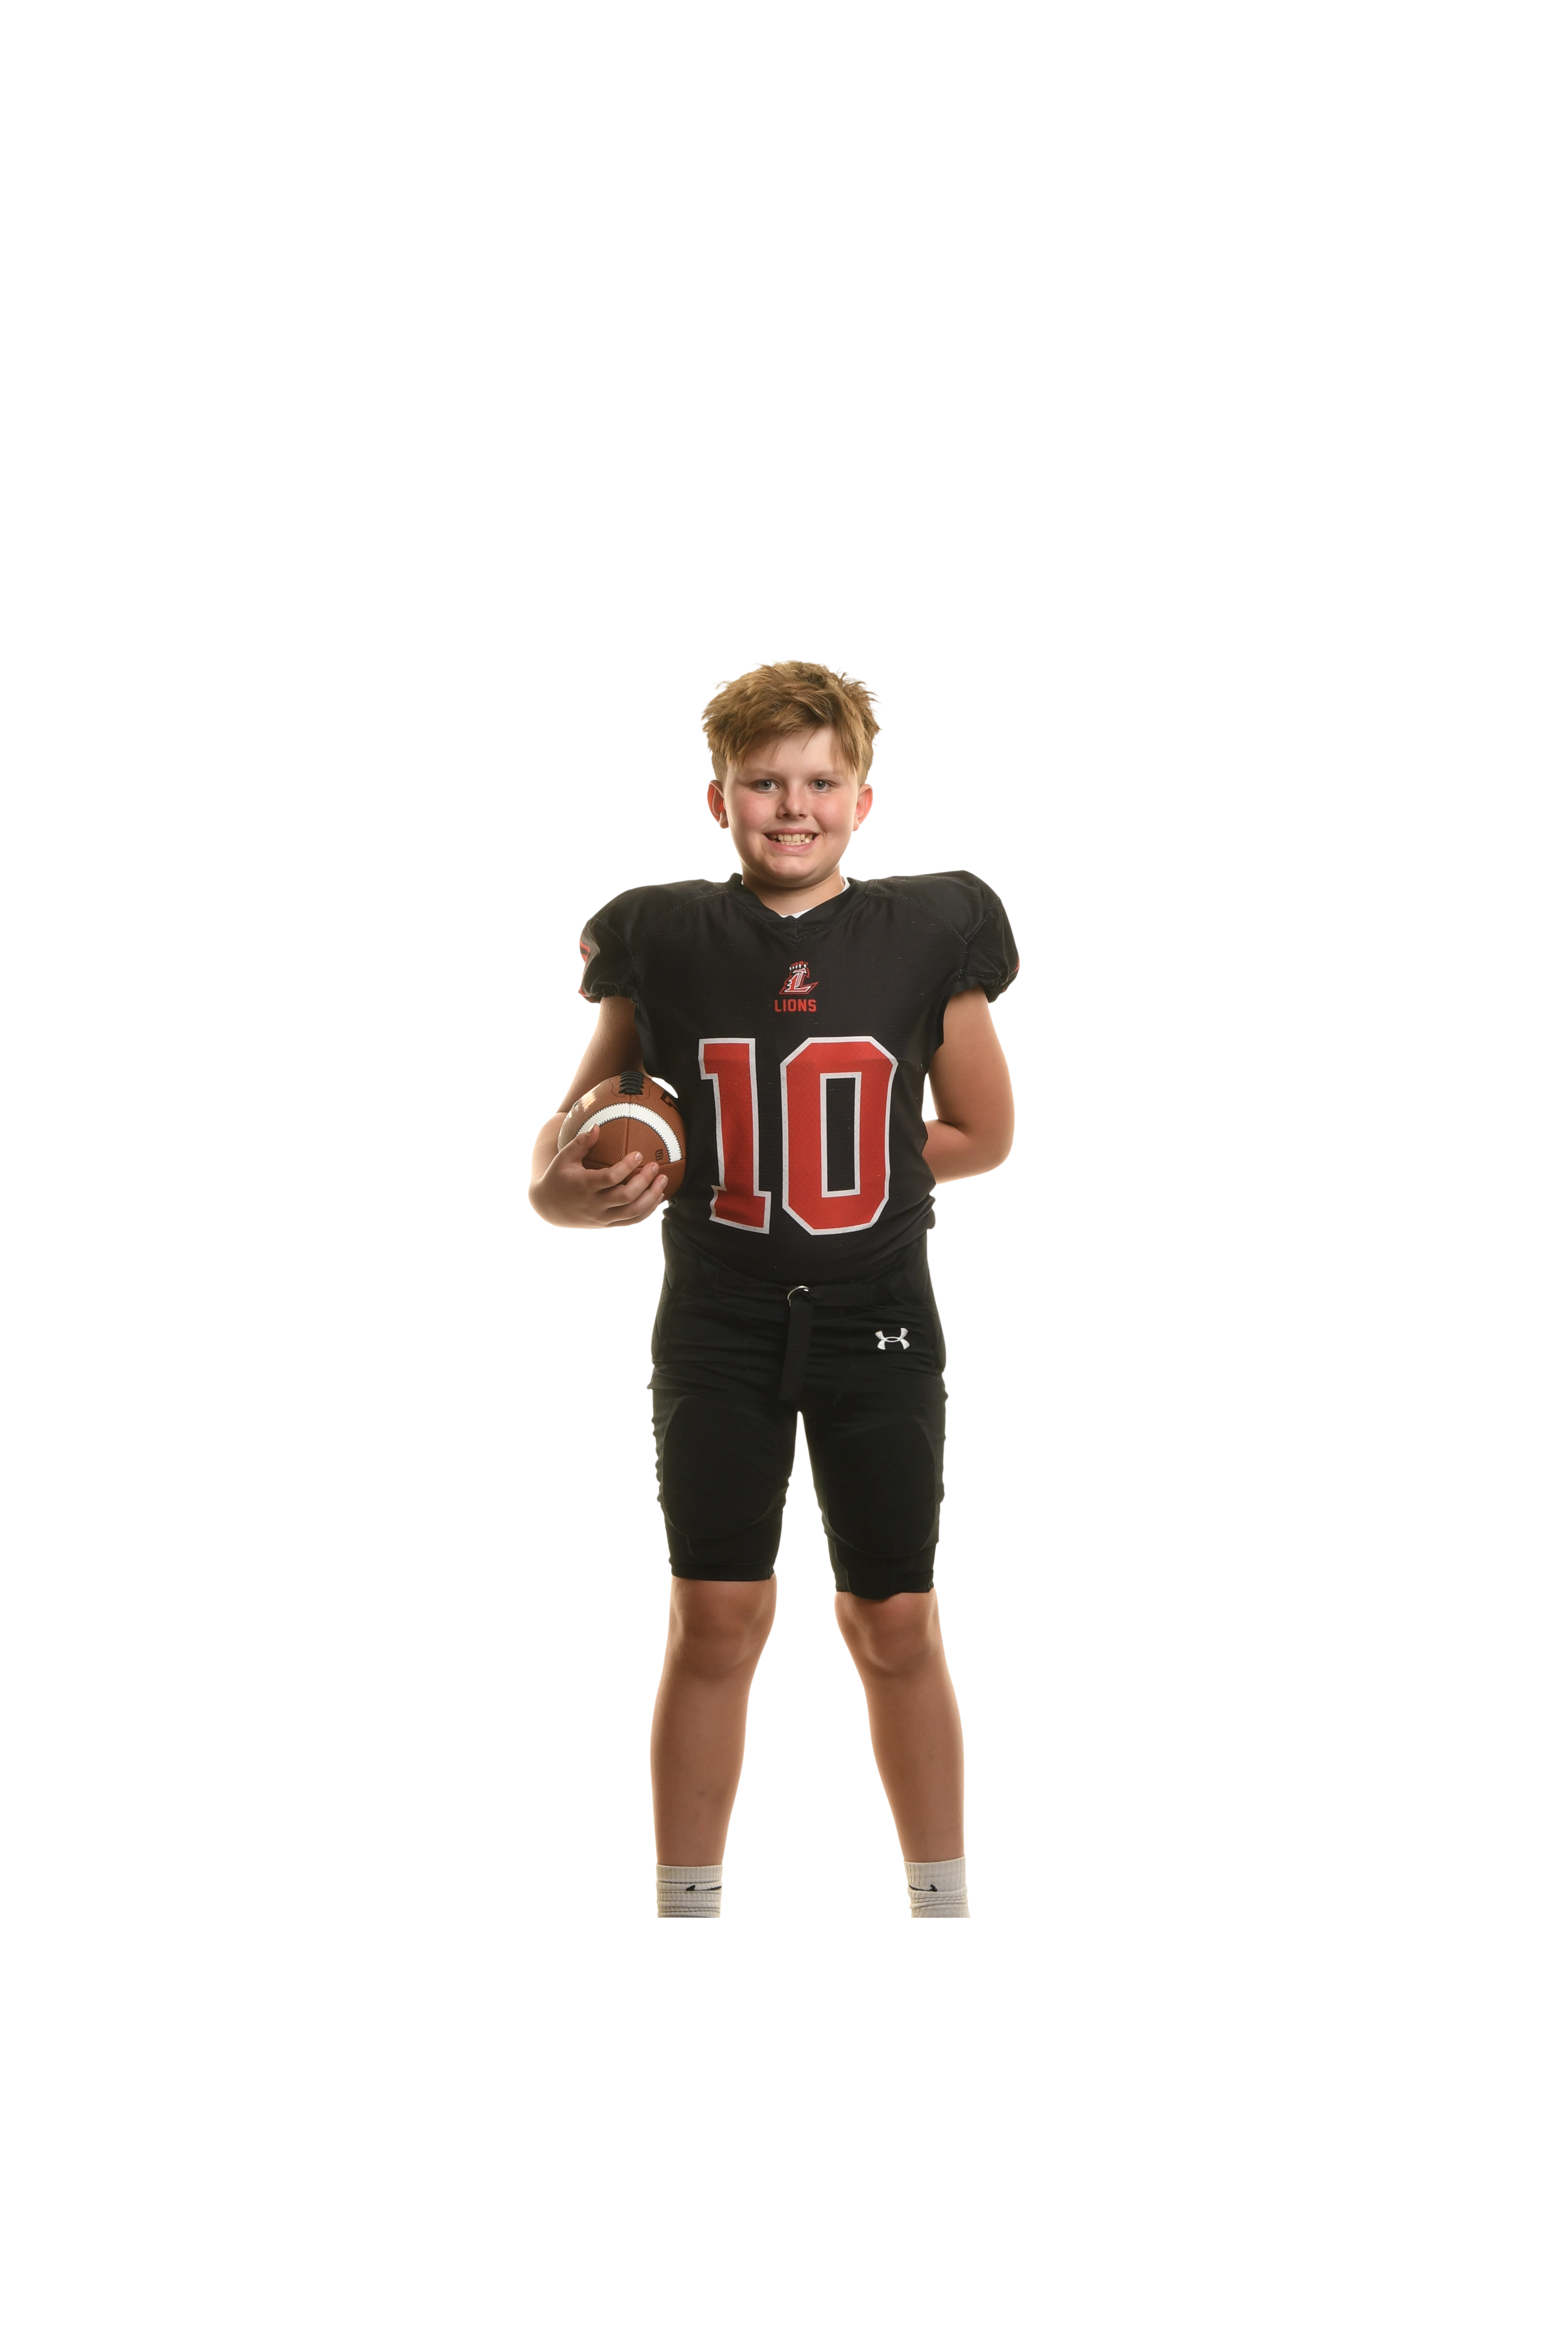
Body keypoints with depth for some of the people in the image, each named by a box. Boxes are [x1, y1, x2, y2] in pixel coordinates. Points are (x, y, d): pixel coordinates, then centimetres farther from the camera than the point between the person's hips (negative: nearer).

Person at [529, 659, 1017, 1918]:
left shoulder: (929, 933, -2)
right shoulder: (662, 942, -2)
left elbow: (982, 1133, 7)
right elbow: (581, 1117, 5)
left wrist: (855, 1173, -1)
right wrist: (564, 1184, -16)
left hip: (879, 1328, 0)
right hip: (718, 1330, 0)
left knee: (896, 1627, 4)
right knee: (716, 1621, 0)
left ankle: (944, 1902, 18)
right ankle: (687, 1906, 10)